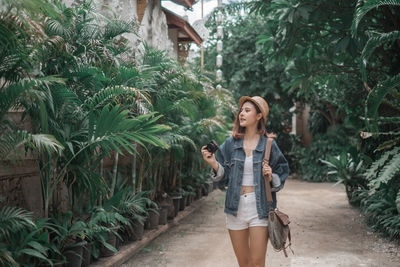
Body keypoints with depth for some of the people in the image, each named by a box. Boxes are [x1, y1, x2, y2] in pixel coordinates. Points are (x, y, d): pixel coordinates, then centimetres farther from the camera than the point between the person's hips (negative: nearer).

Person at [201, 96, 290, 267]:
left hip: (259, 208, -2)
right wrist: (213, 163, -13)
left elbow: (282, 173, 7)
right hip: (236, 207, 2)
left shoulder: (268, 145, -1)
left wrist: (271, 177, -14)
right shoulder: (231, 144, 4)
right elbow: (224, 179, 4)